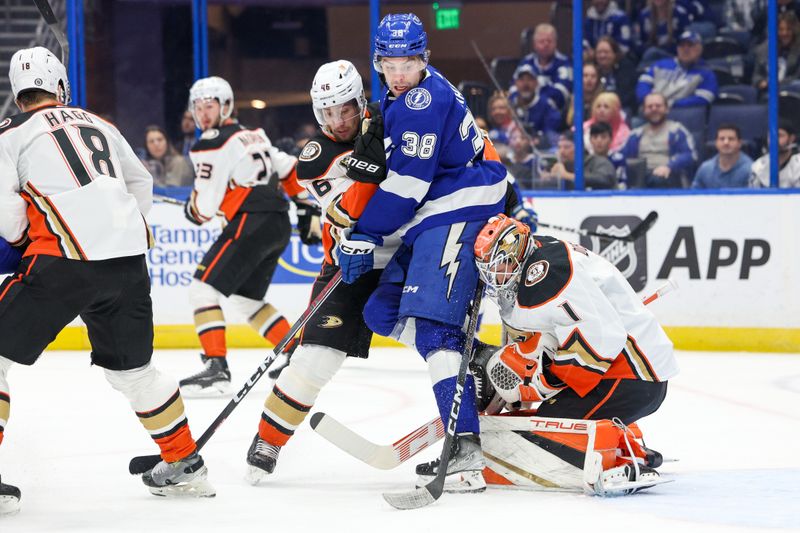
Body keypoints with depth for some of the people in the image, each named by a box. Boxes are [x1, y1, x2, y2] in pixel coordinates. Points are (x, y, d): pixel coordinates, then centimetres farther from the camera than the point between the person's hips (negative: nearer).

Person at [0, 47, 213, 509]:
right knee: (133, 367, 22)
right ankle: (185, 466, 28)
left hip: (63, 261, -5)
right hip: (128, 260, 5)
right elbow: (140, 181, 33)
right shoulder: (97, 125, 22)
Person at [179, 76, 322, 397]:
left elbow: (205, 206, -9)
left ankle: (216, 370, -18)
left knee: (203, 288, -9)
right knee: (247, 299, 21)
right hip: (280, 226, 9)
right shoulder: (252, 136, 21)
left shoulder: (213, 145, -6)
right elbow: (290, 169, 25)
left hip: (252, 223, -9)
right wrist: (308, 210, 28)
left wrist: (192, 210, 13)